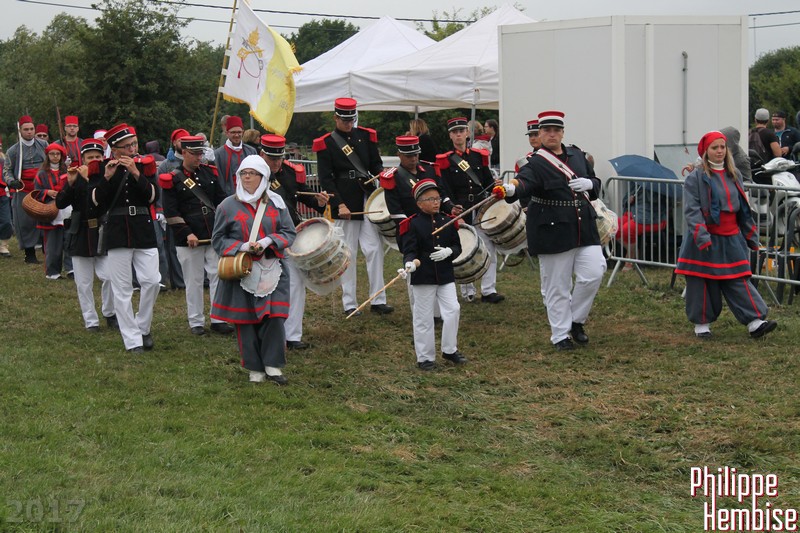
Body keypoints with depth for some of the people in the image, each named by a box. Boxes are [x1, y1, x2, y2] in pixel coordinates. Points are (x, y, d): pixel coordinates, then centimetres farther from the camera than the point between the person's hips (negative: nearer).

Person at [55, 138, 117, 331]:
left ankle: (109, 314, 10)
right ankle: (91, 321, 16)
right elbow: (60, 203, -4)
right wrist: (70, 183, -16)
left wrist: (88, 180, -20)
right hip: (81, 236, 2)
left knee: (109, 276, -11)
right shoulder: (76, 178, 4)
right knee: (84, 283, 6)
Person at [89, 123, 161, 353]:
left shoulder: (145, 164, 4)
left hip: (144, 232, 1)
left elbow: (153, 197, -7)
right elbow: (96, 201, -6)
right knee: (122, 289, 0)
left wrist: (136, 174, -18)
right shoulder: (102, 168, 2)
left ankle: (143, 327, 17)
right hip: (116, 234, -1)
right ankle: (132, 341, 5)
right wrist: (107, 177, -18)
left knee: (152, 281, -6)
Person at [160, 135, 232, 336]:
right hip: (190, 239, -4)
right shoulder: (172, 179, -4)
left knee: (218, 276, 3)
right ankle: (196, 322, 14)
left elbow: (221, 201, 14)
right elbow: (171, 212, -7)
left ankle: (219, 319, 10)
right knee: (194, 281, 4)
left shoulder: (210, 173, 9)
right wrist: (187, 233, -14)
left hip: (215, 235, 4)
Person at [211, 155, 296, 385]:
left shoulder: (276, 202, 6)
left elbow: (289, 233, 6)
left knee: (274, 317, -6)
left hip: (272, 270, 1)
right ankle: (254, 368, 13)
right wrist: (242, 247, -12)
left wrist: (268, 241, -13)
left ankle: (272, 365, 6)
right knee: (246, 320, 1)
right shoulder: (228, 205, 1)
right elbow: (218, 239, 4)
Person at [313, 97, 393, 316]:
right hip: (345, 205, -3)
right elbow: (325, 179, -6)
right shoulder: (325, 144, -1)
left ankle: (378, 300, 4)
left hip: (368, 200, 3)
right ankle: (349, 303, 9)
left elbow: (376, 164, 15)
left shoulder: (366, 136, 10)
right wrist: (339, 205, -15)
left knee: (374, 249, -1)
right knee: (348, 253, 2)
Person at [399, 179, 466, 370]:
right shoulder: (412, 224, -7)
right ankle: (425, 357, 13)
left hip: (446, 276, 4)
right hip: (423, 277, -4)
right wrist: (409, 263, -34)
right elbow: (409, 250, -13)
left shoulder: (448, 221, 6)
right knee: (424, 318, 3)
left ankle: (450, 349, 16)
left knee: (453, 310, -2)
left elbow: (457, 247, 10)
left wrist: (449, 252, -12)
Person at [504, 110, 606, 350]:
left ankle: (576, 320, 17)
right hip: (553, 231, -5)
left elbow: (595, 182, 19)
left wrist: (589, 184, -6)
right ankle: (560, 335, 14)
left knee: (593, 273, -5)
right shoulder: (536, 163, -10)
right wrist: (511, 190, -54)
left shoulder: (577, 155, 9)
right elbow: (524, 181, -30)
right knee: (557, 285, 2)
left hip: (584, 227, 5)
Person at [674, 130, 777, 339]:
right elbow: (691, 209, -13)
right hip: (705, 240, -4)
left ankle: (755, 322, -6)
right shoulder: (696, 177, -6)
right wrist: (701, 236, -24)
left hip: (731, 240, 4)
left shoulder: (733, 176, 12)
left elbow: (743, 208, 18)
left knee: (738, 281, 0)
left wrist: (751, 235, 17)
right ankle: (701, 323, 14)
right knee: (703, 282, 2)